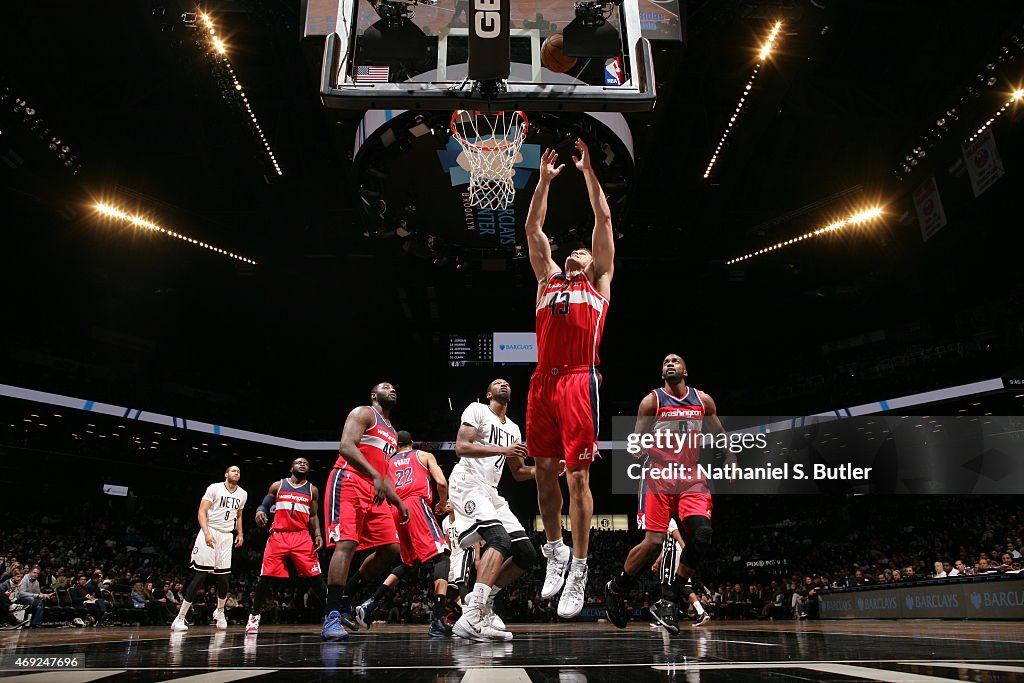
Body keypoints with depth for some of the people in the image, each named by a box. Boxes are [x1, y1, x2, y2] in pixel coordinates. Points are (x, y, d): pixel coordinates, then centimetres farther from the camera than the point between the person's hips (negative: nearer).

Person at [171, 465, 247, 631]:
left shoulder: (242, 494, 11)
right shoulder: (214, 488, -6)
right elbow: (202, 512, -11)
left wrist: (240, 533, 12)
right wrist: (206, 533, -23)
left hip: (227, 536, 5)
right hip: (209, 532, -5)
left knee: (223, 577, 2)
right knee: (200, 575, -10)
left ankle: (220, 611, 27)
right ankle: (180, 618, -5)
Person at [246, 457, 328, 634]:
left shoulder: (312, 490, 13)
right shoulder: (278, 486, 11)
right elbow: (264, 505, 11)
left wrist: (317, 534, -1)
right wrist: (260, 512, -13)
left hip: (302, 537, 0)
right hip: (278, 535, 0)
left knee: (316, 577, -7)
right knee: (266, 576, -4)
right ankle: (254, 616, 15)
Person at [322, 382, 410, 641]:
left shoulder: (391, 433, 26)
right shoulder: (363, 413, 0)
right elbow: (346, 446, -16)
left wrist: (399, 503, 20)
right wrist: (375, 476, -27)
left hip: (373, 492, 9)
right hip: (348, 482, -9)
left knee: (391, 549, 3)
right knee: (346, 544, -20)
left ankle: (346, 596, 14)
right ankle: (332, 617, -19)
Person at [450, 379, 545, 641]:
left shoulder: (513, 429, 23)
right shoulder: (477, 410, 1)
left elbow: (518, 472, 27)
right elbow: (461, 447, -13)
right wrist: (503, 450, -20)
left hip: (491, 492, 9)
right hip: (468, 484, -8)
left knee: (526, 553, 0)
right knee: (500, 539, -30)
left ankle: (480, 600, 11)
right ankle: (471, 618, -37)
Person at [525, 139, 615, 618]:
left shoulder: (599, 282, 17)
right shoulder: (548, 279, 25)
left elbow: (603, 220, 14)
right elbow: (533, 228, 24)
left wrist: (588, 170, 17)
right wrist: (545, 179, 25)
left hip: (580, 381, -4)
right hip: (542, 380, 4)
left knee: (578, 474, -5)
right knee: (544, 470, 8)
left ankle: (578, 575, 0)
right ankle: (554, 553, 26)